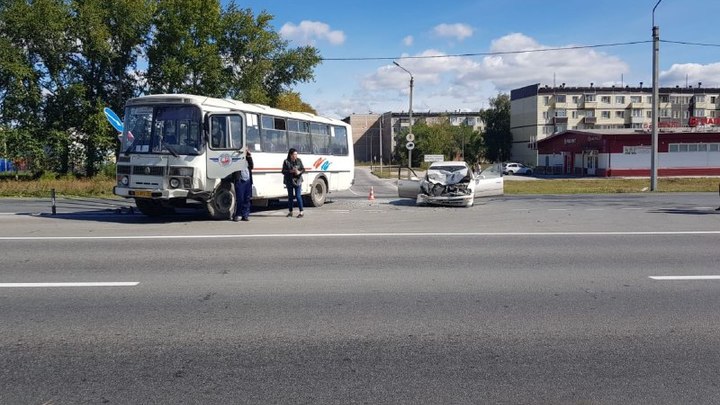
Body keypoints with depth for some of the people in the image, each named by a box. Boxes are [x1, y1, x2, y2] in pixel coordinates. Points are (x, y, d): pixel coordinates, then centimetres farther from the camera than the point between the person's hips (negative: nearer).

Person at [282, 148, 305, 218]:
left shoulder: (299, 161, 3)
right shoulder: (286, 162, -2)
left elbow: (303, 169, 6)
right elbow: (283, 171, -5)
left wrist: (299, 172, -16)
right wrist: (290, 171, -21)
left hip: (297, 181, 0)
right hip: (289, 181, 1)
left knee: (298, 196, -7)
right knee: (290, 196, 8)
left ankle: (301, 212, -5)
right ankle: (290, 212, 19)